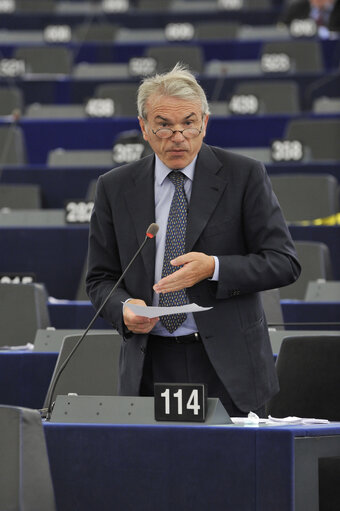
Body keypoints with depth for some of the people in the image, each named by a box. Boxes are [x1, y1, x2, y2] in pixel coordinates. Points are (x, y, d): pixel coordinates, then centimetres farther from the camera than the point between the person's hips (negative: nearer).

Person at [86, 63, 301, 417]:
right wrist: (124, 308, -12)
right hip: (149, 368, 2)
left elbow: (284, 263, -3)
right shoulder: (115, 188, 7)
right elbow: (100, 278, 10)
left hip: (227, 365, -1)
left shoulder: (244, 176, 0)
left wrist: (213, 268, -17)